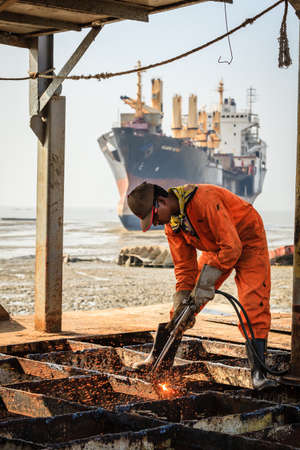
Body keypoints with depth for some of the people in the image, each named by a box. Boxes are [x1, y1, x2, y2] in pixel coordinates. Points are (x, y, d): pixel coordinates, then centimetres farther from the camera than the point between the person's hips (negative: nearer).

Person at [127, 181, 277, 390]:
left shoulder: (205, 199, -37)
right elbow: (184, 265, -5)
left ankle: (258, 372, -18)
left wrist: (206, 281, -34)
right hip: (216, 247, 7)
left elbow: (232, 246, -37)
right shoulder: (171, 223, -11)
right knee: (184, 304, 2)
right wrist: (182, 301, -12)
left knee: (254, 305, -19)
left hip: (248, 242, -7)